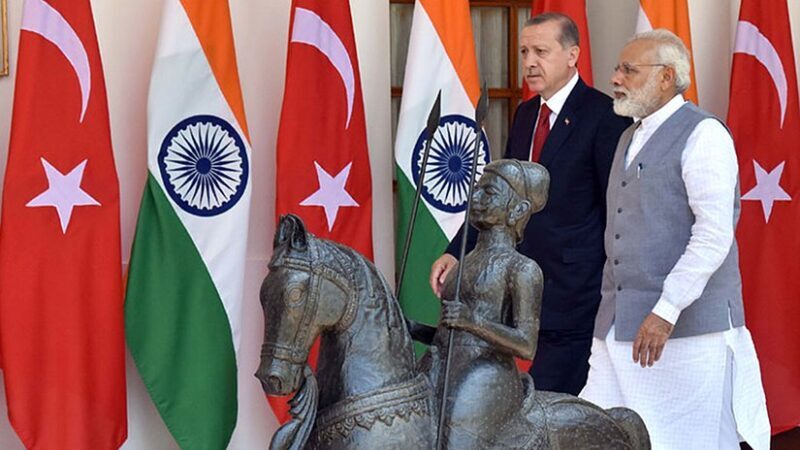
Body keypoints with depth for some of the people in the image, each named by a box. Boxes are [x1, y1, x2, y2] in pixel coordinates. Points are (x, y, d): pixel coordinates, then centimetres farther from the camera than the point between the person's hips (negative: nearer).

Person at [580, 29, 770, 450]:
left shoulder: (703, 135, -8)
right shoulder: (630, 138, 19)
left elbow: (714, 235, -18)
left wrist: (666, 312, -22)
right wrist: (611, 311, 18)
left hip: (690, 326, -8)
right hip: (620, 328, 8)